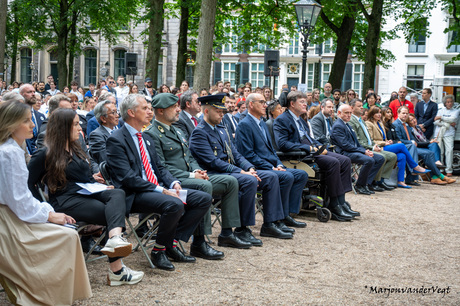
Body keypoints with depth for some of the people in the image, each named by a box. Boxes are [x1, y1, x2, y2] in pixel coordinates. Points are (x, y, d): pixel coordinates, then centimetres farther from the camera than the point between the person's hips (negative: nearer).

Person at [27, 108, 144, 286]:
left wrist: (93, 179, 13)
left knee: (117, 194, -28)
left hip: (87, 193, 7)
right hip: (65, 201, -7)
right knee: (113, 213, -28)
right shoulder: (46, 155, 1)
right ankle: (117, 270, -37)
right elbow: (29, 183, -2)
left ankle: (115, 239, -55)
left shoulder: (75, 149, 25)